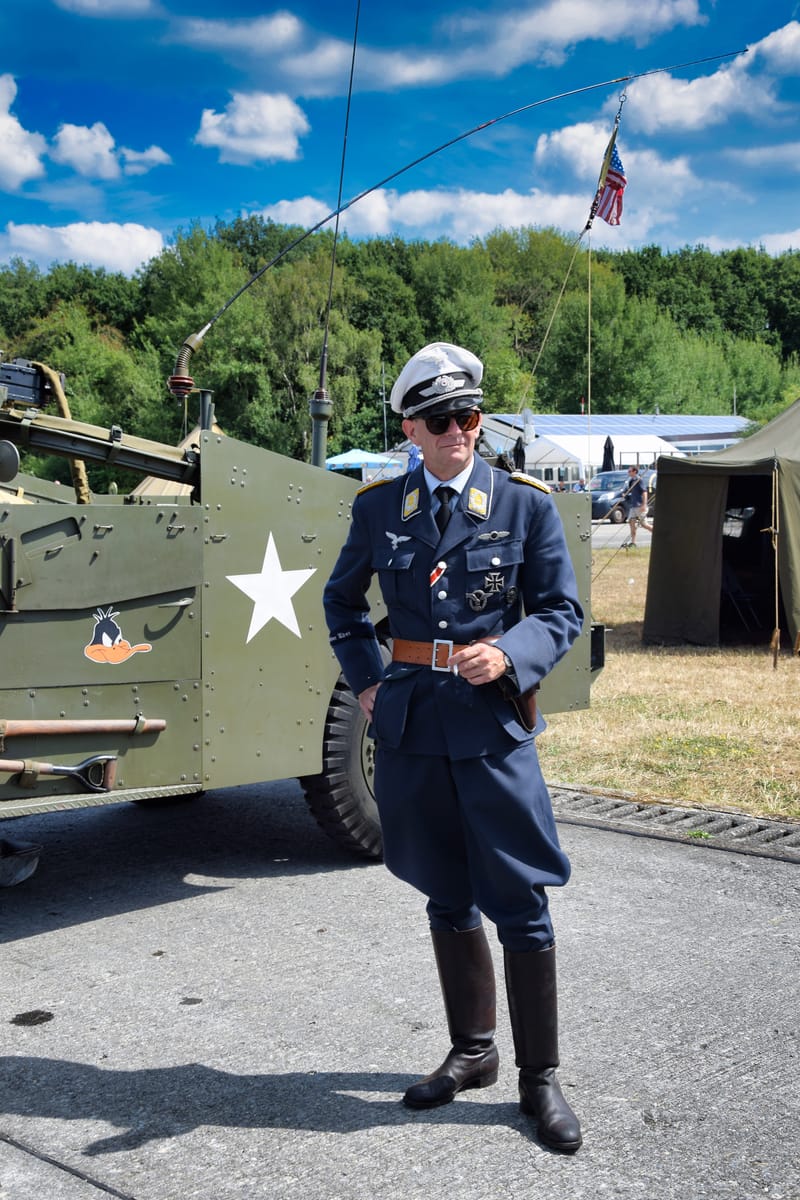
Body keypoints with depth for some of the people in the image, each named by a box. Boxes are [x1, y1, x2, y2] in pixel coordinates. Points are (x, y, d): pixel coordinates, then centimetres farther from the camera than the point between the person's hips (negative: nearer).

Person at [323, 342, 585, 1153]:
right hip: (411, 721, 3)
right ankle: (472, 1051, 31)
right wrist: (365, 681, 8)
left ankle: (540, 1078, 14)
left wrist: (508, 654, -19)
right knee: (446, 896, 14)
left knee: (519, 902, 0)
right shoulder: (378, 507, 5)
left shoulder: (525, 503, -2)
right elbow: (342, 601, 19)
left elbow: (563, 611, -1)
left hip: (492, 720, -3)